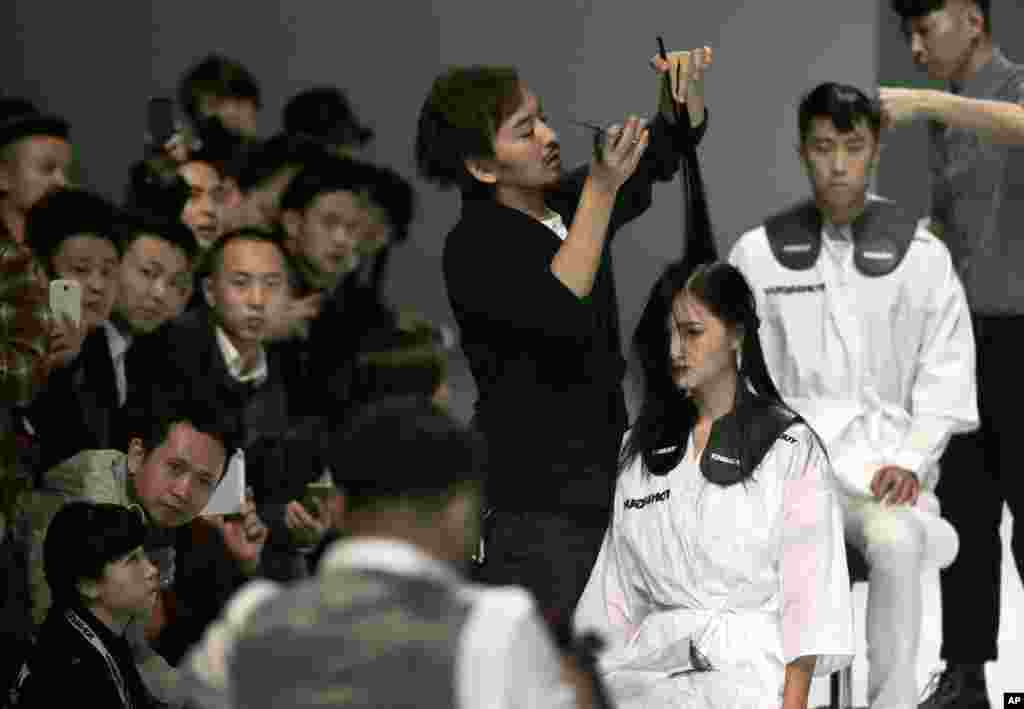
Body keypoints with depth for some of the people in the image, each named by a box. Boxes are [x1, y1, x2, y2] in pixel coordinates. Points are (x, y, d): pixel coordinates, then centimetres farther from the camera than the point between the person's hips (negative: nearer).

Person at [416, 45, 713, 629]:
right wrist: (602, 190, -29)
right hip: (537, 510, -7)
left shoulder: (569, 203, 10)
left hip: (607, 489, 7)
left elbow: (670, 149, 23)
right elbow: (562, 313, -28)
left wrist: (688, 89, 2)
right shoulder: (475, 247, -12)